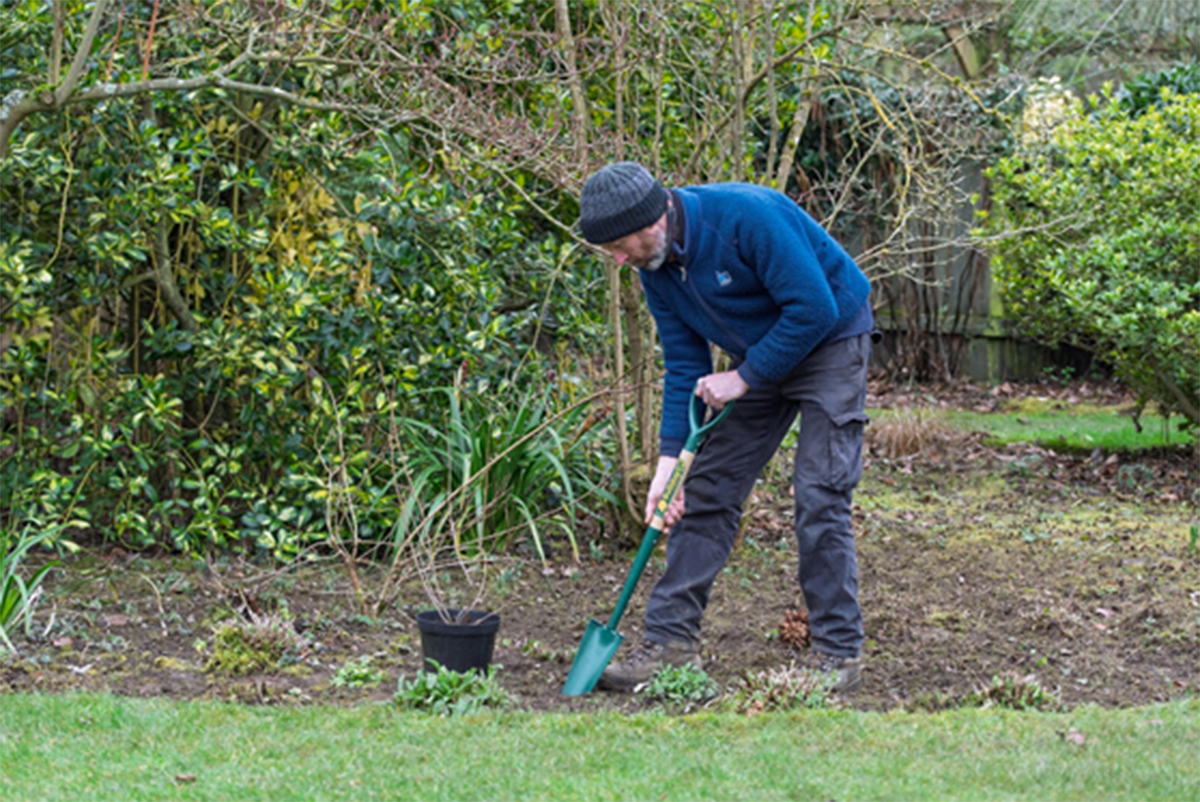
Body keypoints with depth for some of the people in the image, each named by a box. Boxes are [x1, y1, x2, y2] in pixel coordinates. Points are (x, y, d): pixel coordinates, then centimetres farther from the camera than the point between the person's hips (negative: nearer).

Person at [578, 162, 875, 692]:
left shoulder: (747, 216, -30)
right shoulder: (655, 264, -6)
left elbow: (814, 309, -28)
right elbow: (684, 364, -1)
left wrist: (743, 378, -21)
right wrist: (669, 459, -8)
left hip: (829, 341, -7)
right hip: (759, 358, 7)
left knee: (819, 500, -13)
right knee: (706, 492, 2)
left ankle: (839, 654, -3)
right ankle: (671, 642, 6)